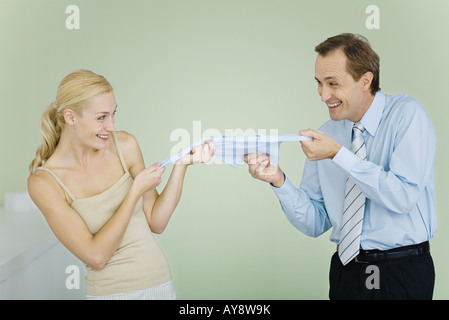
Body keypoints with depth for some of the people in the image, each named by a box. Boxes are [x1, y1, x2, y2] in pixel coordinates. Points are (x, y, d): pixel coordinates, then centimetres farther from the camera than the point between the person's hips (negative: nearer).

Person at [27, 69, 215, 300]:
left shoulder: (125, 145, -4)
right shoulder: (43, 181, -13)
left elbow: (156, 223, 1)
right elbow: (96, 257, -17)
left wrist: (181, 164, -9)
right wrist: (137, 190, -17)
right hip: (109, 291, -3)